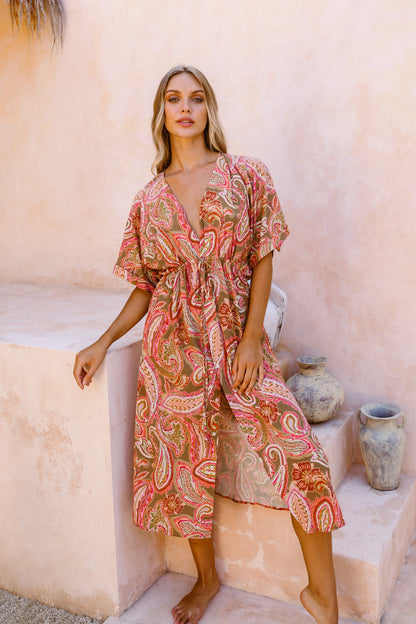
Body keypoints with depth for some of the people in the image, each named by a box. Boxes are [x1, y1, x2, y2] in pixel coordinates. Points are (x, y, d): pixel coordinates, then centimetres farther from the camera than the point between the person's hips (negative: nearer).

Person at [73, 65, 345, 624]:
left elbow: (262, 261, 0)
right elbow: (145, 287, 11)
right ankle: (207, 579, 31)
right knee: (184, 459, 7)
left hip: (237, 336, -1)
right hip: (176, 343, 2)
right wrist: (103, 342, 3)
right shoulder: (149, 200, 8)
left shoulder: (245, 175, 3)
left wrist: (252, 338, -8)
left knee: (298, 454, -11)